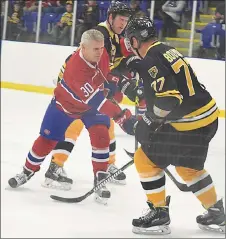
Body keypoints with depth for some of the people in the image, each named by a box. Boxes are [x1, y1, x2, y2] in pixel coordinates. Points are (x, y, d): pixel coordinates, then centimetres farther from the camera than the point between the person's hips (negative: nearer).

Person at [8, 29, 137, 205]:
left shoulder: (101, 51, -24)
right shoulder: (75, 68, -43)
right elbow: (95, 100, -49)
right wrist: (121, 117, -55)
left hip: (94, 99, 4)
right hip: (65, 103, -4)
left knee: (100, 135, -17)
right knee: (47, 139, 5)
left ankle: (100, 180, -7)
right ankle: (28, 171, 30)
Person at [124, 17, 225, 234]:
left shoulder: (151, 61, -17)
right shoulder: (166, 51, 13)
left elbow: (167, 98, -26)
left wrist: (148, 123, -12)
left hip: (189, 124, -9)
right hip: (208, 116, 9)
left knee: (145, 159, 3)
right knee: (188, 166, 27)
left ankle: (159, 213, 9)